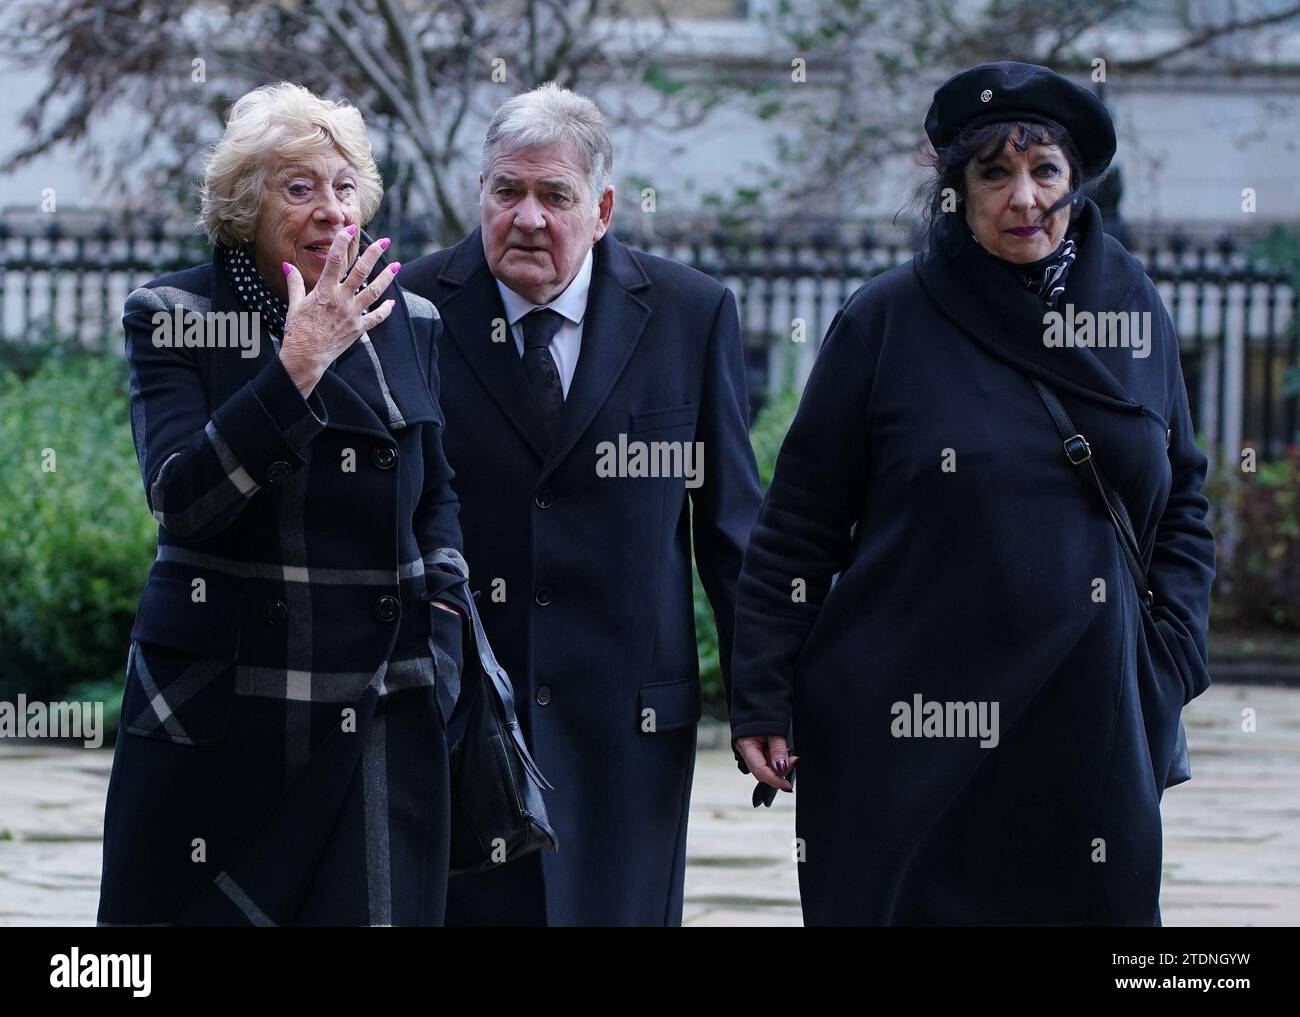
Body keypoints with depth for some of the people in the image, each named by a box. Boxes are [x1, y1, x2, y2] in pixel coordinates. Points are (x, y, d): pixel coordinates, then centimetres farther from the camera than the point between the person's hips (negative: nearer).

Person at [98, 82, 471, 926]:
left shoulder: (410, 324, 8)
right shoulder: (171, 317, -3)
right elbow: (181, 499, -17)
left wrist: (444, 607, 3)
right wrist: (298, 363, -23)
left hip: (378, 712, 2)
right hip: (218, 709, -2)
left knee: (374, 906, -6)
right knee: (189, 913, 4)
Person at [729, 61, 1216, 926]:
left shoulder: (1134, 310, 8)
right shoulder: (889, 319, -1)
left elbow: (1183, 505, 15)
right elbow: (798, 525, 0)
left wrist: (1170, 661, 3)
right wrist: (762, 697, -4)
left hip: (1088, 737, 2)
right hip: (905, 739, -2)